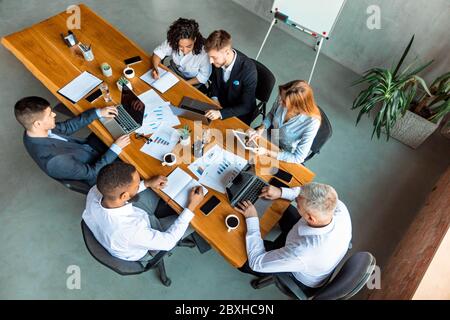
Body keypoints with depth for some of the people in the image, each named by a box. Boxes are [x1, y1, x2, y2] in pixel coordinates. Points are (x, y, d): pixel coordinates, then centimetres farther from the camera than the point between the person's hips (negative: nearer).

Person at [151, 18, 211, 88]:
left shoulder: (203, 53, -32)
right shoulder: (172, 42, -24)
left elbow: (203, 77, -19)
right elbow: (158, 53, -9)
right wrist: (155, 68, -29)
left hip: (192, 83, -4)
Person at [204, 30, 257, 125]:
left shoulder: (248, 70, -32)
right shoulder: (219, 58, -17)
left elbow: (246, 106, -26)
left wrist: (220, 113, -35)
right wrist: (214, 97, -9)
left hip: (239, 113, -5)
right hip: (219, 102, 5)